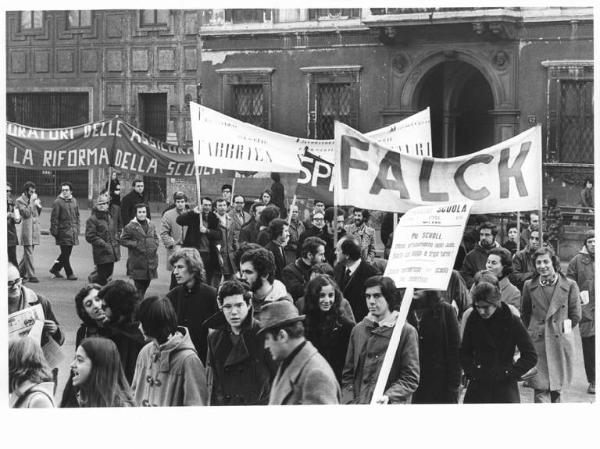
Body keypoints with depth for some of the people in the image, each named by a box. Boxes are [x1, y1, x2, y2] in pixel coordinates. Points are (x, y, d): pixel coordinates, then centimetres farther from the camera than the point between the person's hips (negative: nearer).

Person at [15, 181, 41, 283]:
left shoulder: (34, 199, 15)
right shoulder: (19, 201, -5)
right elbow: (26, 213, -17)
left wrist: (39, 206, 4)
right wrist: (31, 202, -16)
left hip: (35, 228, 7)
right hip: (26, 229, -7)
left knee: (28, 252, 14)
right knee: (29, 253, -8)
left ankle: (21, 271, 27)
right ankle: (31, 275, -9)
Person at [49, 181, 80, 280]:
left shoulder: (74, 201, 11)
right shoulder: (58, 202, -7)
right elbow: (54, 218, -8)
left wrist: (77, 229, 15)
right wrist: (55, 231, -12)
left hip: (72, 231, 6)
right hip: (63, 231, -6)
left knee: (67, 253, 12)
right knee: (65, 253, -2)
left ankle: (55, 269, 26)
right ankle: (69, 274, 5)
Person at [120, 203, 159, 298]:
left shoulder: (151, 225, 11)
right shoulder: (130, 226, -6)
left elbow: (156, 238, 23)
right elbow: (123, 240, -4)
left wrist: (155, 245, 3)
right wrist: (136, 244, -14)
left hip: (150, 260, 5)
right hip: (137, 261, -5)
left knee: (146, 283, 11)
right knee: (139, 285, -6)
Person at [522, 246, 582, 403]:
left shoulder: (569, 285, -2)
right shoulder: (529, 286, 4)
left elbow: (576, 316, 6)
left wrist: (562, 330, 6)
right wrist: (533, 332, 10)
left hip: (561, 342, 0)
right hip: (537, 343, 0)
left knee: (556, 389, 9)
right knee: (541, 389, -8)